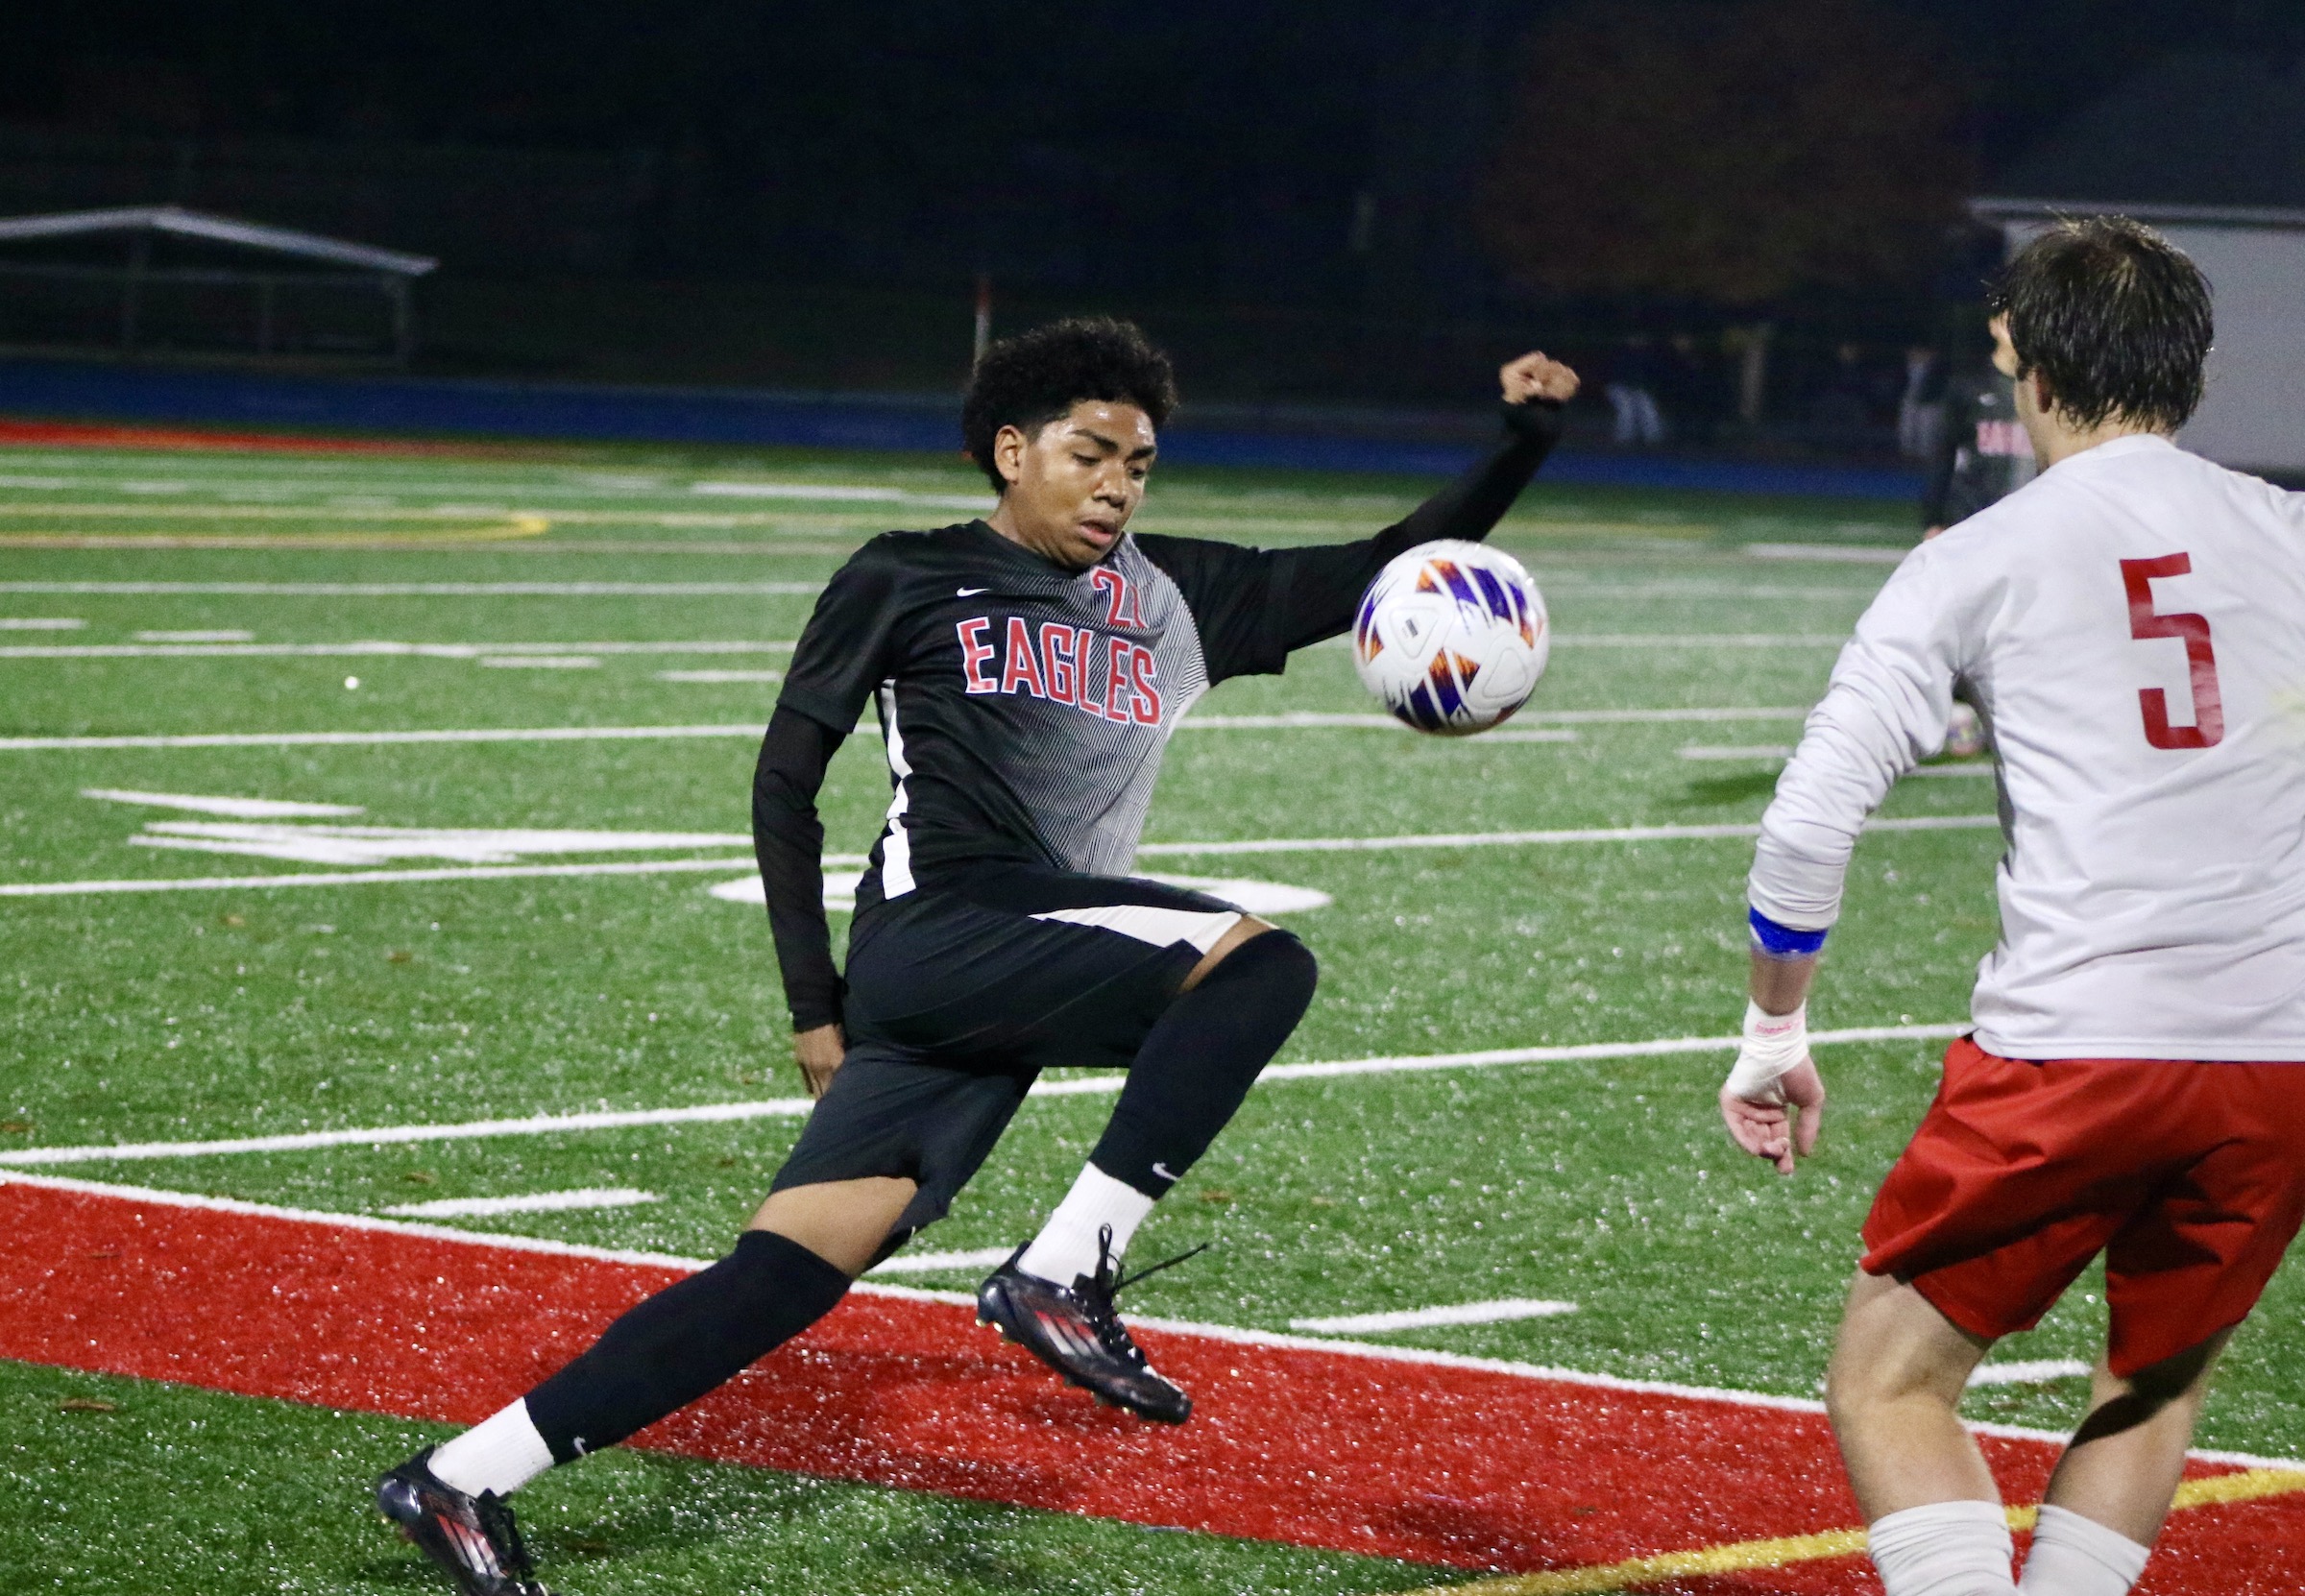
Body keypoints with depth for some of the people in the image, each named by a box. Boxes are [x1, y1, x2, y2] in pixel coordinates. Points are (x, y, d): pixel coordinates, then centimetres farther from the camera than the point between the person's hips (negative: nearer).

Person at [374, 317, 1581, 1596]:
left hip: (1037, 984, 5)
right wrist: (814, 1003, 4)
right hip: (941, 928, -5)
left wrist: (1526, 440, 12)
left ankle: (458, 1481, -2)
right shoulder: (909, 580, 8)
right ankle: (1061, 1275, -23)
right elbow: (786, 775, 10)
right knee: (1260, 961, -22)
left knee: (796, 1265, -4)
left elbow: (1382, 577, 24)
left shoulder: (1177, 599, 22)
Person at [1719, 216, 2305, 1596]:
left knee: (1889, 1385, 8)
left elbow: (1809, 821, 0)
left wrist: (1775, 1034, 12)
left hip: (2072, 1048, -3)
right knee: (2157, 1382, 25)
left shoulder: (1978, 560, 3)